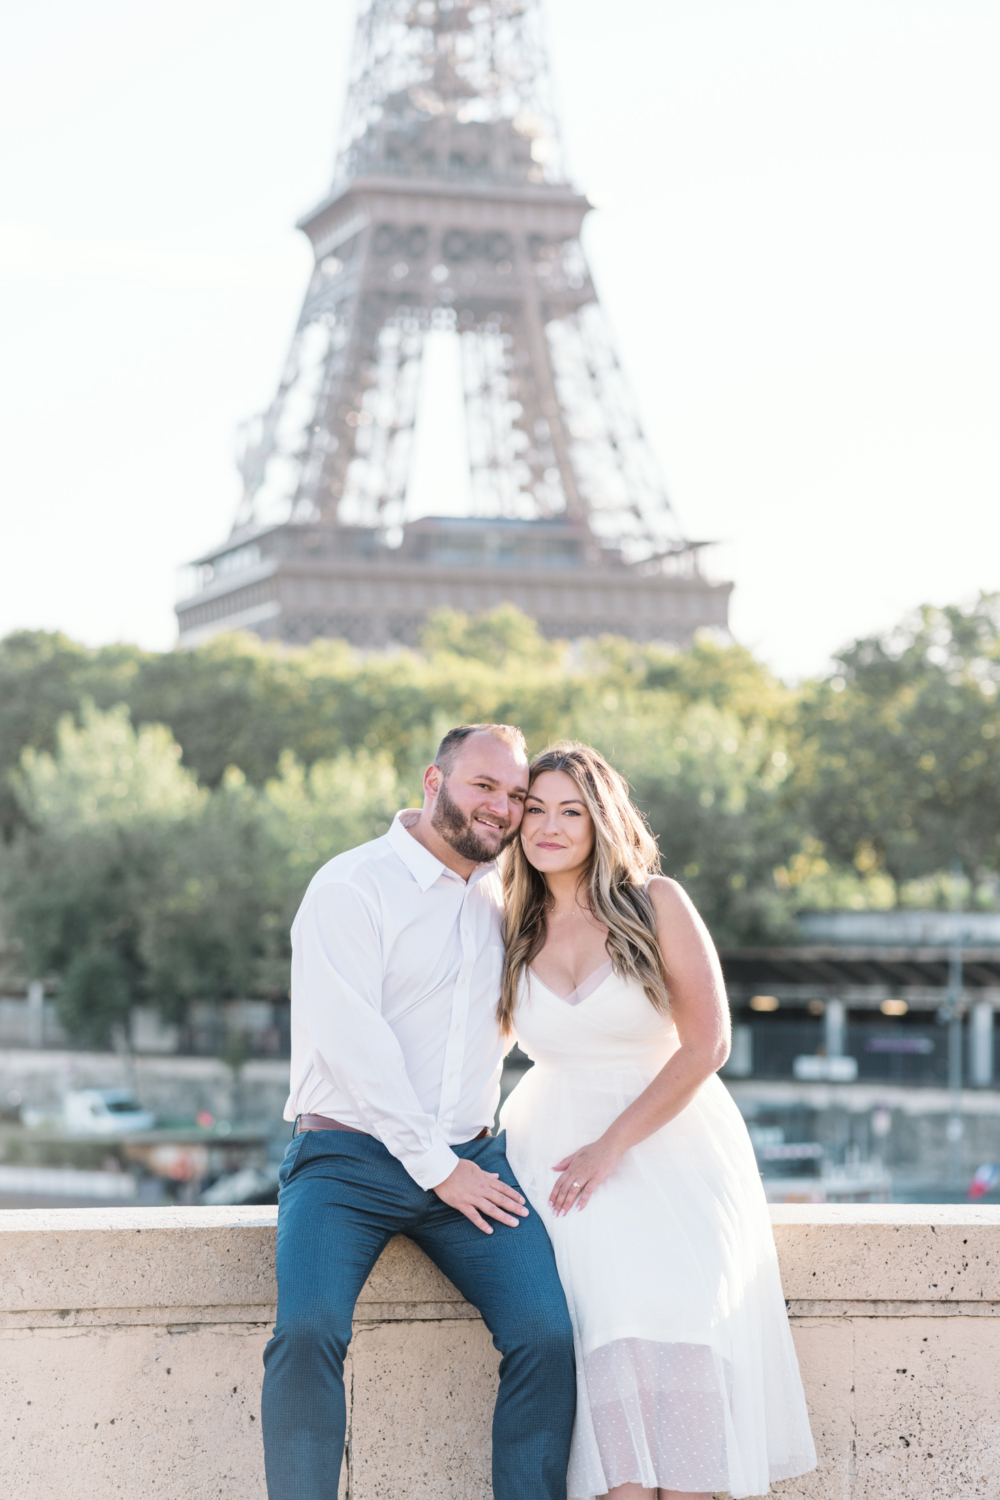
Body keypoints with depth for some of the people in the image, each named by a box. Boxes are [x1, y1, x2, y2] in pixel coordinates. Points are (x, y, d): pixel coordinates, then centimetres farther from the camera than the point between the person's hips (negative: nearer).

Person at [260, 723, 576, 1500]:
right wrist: (436, 1166, -13)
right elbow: (352, 1043, -12)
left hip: (469, 1160, 5)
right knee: (309, 1329, -29)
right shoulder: (351, 887, -4)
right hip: (350, 1159, -5)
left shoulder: (500, 895, 16)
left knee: (548, 1333, -18)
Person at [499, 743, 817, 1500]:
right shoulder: (513, 932, 8)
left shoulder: (656, 904, -3)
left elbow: (707, 1045, -9)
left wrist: (612, 1146, -13)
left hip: (672, 1140, -2)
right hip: (562, 1143, 2)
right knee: (610, 1309, -25)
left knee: (681, 1315, -25)